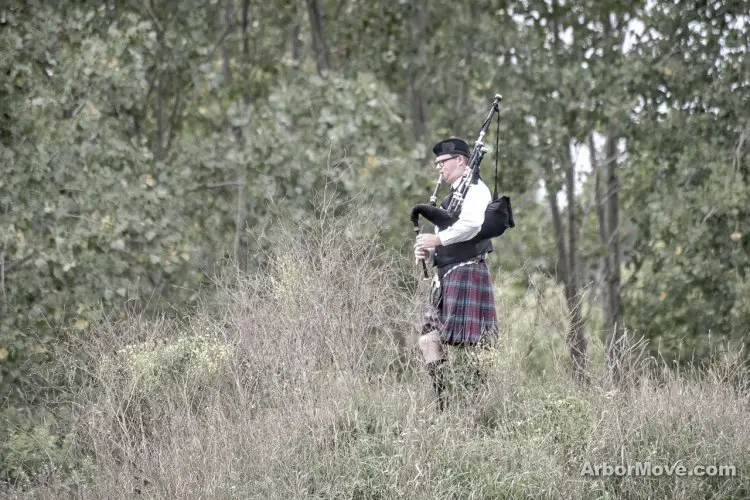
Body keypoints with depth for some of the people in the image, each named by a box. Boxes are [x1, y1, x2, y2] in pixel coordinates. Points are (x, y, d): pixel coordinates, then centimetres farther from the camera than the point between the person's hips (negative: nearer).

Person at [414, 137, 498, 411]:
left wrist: (437, 239, -20)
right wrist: (429, 251, 8)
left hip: (466, 272, -10)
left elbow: (471, 225, -24)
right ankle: (444, 406, 5)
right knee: (429, 340, 4)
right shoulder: (453, 195, 23)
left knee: (463, 343, -9)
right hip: (445, 277, 10)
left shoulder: (474, 189, -6)